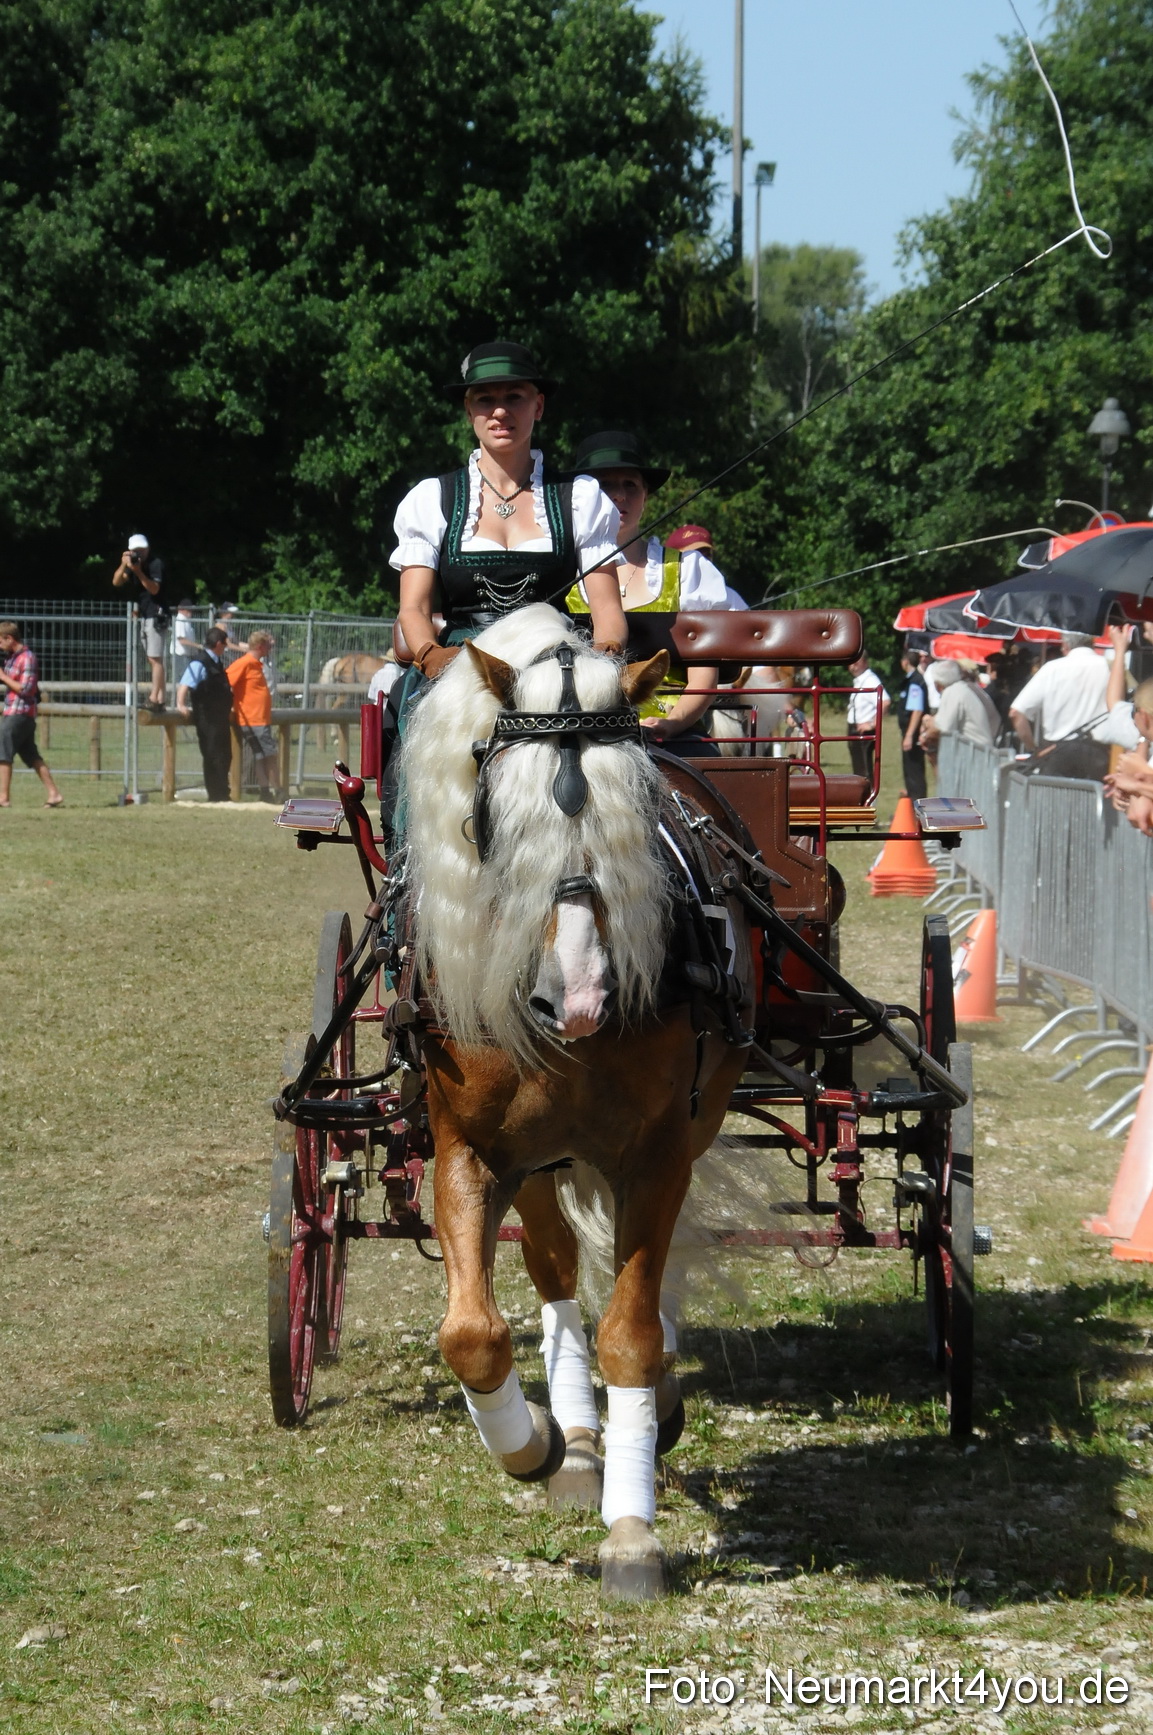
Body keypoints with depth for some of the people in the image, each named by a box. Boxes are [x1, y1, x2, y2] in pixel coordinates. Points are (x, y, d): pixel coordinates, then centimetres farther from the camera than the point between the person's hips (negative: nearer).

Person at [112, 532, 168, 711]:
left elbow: (154, 588, -21)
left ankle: (154, 698, -18)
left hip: (156, 615, -9)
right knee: (153, 659, 8)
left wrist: (138, 571, -28)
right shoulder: (134, 563, 13)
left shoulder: (156, 564, -10)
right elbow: (117, 582, 5)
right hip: (143, 616, 9)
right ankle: (159, 699, 9)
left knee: (155, 658, -13)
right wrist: (123, 565, -11)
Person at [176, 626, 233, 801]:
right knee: (213, 758, -5)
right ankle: (216, 796, -2)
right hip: (208, 720, -9)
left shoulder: (216, 662, 16)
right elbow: (185, 685, -24)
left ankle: (222, 796, 17)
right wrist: (181, 705, -34)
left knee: (224, 757, 11)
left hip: (221, 719, 9)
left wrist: (228, 710, 34)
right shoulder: (199, 663, -13)